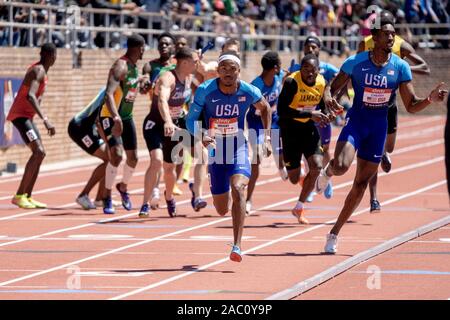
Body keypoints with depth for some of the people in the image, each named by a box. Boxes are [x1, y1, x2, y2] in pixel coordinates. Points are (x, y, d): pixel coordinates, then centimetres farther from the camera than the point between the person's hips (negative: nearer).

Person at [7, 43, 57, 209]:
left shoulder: (41, 70, 14)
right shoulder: (38, 71, -18)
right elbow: (30, 96, -32)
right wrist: (45, 119, -37)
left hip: (27, 116, 10)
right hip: (20, 115, -10)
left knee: (40, 153, 11)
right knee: (38, 152, -19)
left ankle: (27, 197, 13)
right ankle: (19, 195, -20)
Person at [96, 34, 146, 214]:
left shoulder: (135, 67, 5)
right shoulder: (121, 66, -23)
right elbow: (109, 94, -36)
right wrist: (116, 117, -48)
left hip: (127, 117, 8)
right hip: (110, 117, -8)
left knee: (133, 158, 12)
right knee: (116, 155, -22)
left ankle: (123, 187, 39)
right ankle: (107, 198, -13)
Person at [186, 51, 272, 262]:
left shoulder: (249, 92, -11)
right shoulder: (205, 91, -15)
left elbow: (265, 108, 10)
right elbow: (191, 119, -11)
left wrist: (267, 138, 4)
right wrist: (201, 136, -31)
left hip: (238, 148, -1)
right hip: (215, 148, 1)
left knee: (238, 189, -29)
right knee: (221, 210, 8)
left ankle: (237, 247, -28)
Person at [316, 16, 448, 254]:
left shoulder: (400, 67, -6)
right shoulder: (355, 63, -12)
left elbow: (411, 106, -3)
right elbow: (332, 88, -2)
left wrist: (430, 99, -23)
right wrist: (329, 100, -25)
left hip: (379, 127, 3)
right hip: (355, 121, -3)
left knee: (361, 184, 7)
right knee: (341, 166, -30)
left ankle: (334, 233, 21)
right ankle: (327, 171, 10)